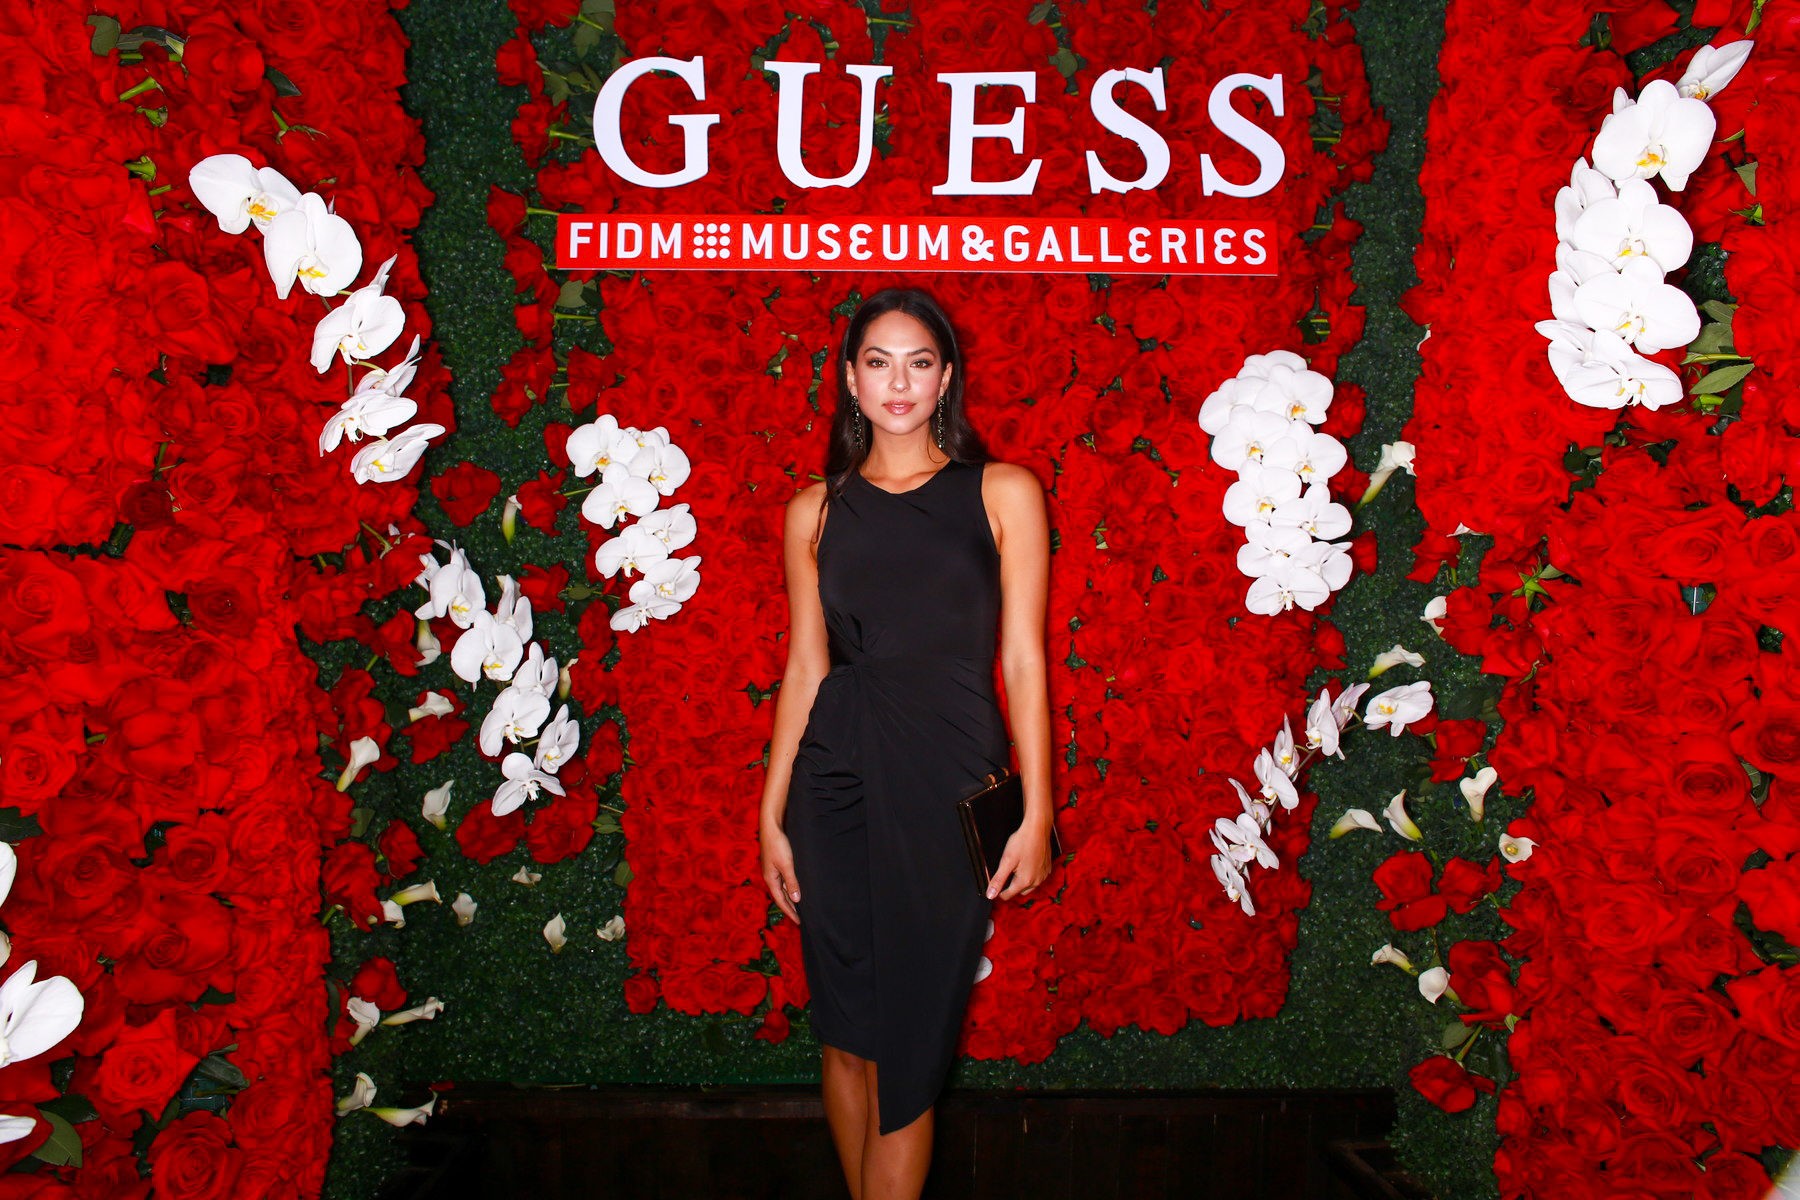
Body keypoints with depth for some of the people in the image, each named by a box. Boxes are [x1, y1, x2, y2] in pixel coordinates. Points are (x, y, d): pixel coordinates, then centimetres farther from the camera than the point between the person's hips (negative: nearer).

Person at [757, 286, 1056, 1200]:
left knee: (909, 1035, 3)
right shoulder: (818, 509, 8)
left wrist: (1037, 813, -4)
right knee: (846, 1033, 10)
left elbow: (1023, 657, 0)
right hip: (837, 782, 2)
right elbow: (804, 668, 9)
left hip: (950, 782, -2)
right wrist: (772, 815, 6)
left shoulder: (1002, 493, 2)